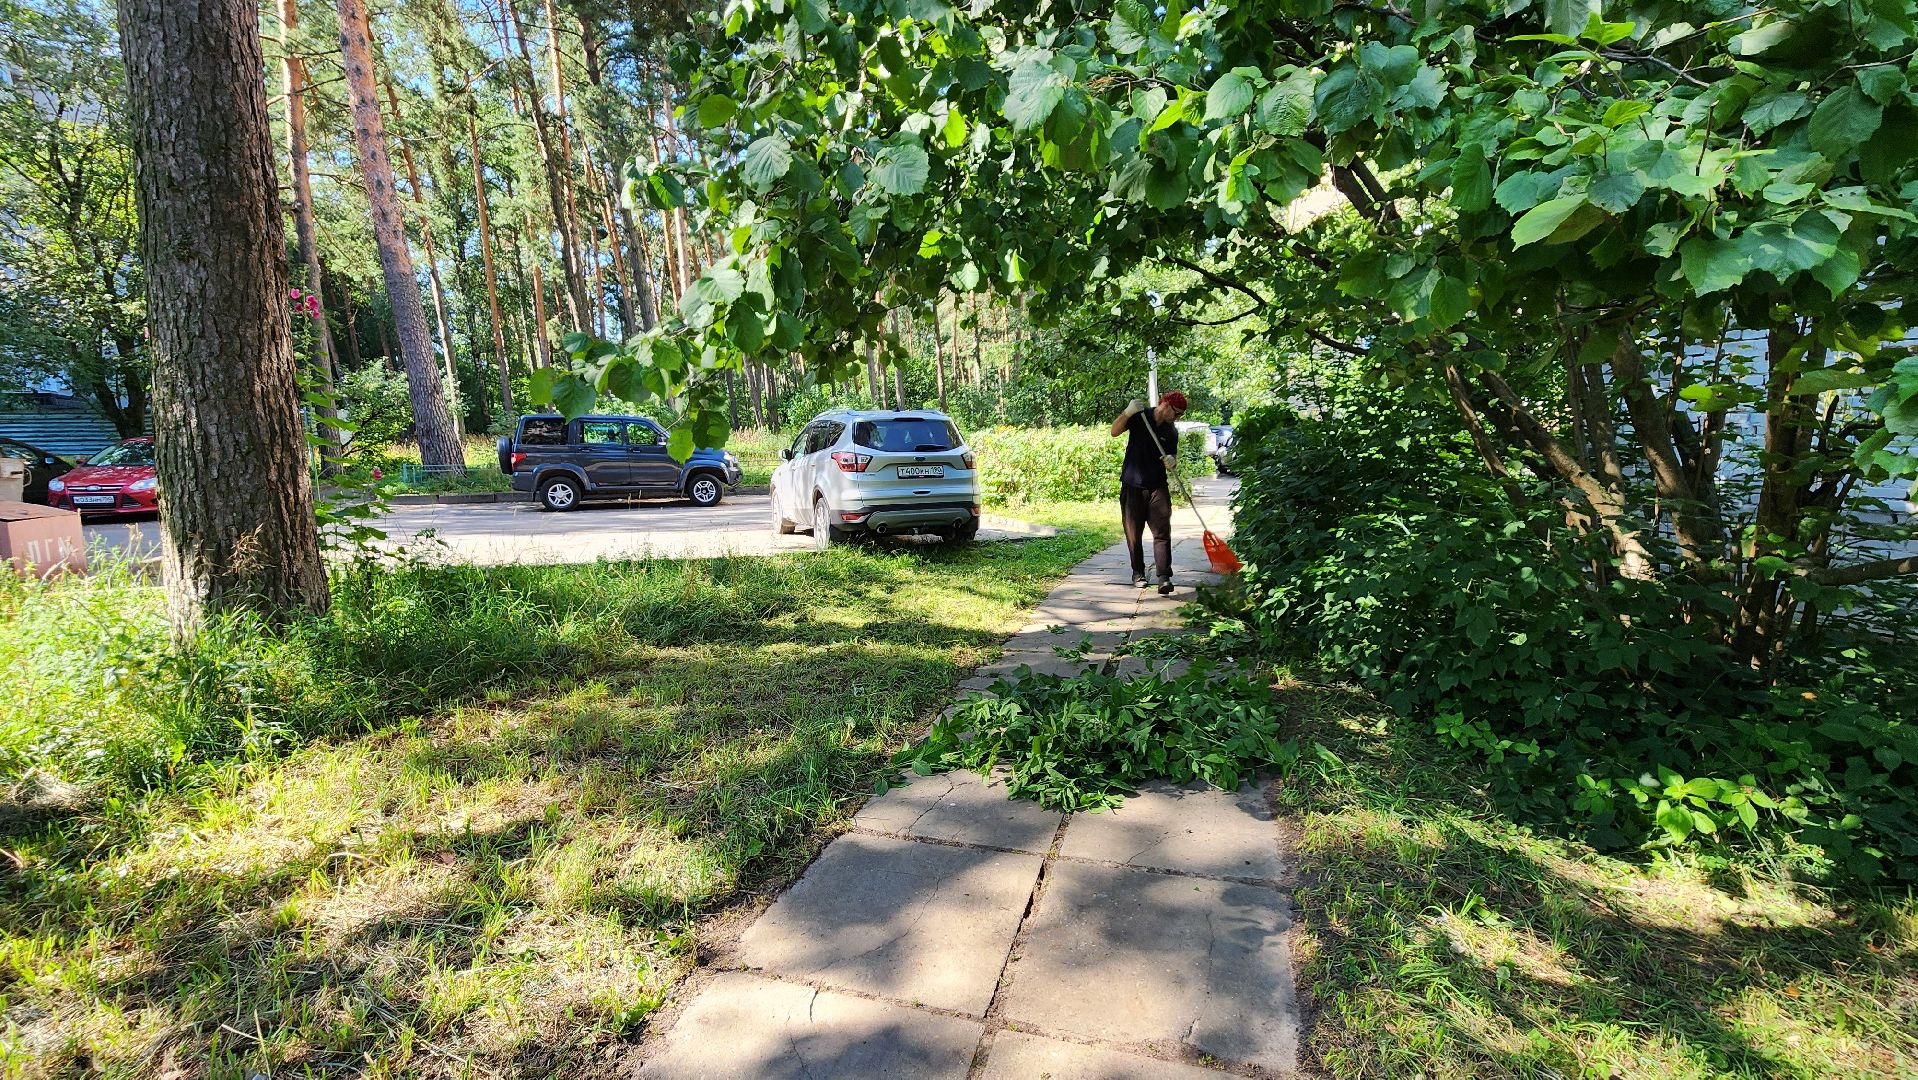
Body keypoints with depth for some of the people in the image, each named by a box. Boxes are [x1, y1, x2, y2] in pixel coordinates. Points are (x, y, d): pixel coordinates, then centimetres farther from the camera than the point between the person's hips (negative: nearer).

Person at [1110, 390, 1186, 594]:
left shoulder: (1172, 432, 11)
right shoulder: (1139, 417, -1)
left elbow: (1173, 461, 15)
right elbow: (1115, 432, -13)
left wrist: (1172, 463, -10)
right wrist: (1128, 412, -29)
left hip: (1158, 487, 3)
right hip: (1132, 485, -2)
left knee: (1162, 533, -9)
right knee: (1134, 533, 6)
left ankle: (1164, 577, -13)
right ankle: (1138, 573, 20)